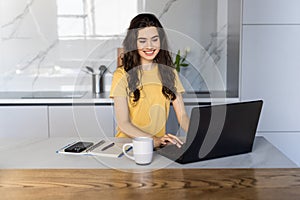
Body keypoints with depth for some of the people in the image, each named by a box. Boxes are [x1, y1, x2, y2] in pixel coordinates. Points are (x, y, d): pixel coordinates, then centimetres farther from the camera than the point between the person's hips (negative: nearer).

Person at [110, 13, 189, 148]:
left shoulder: (169, 72, 7)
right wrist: (154, 140, -25)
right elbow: (123, 123, -10)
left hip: (160, 147, 2)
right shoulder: (122, 75, -5)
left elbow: (182, 115, 3)